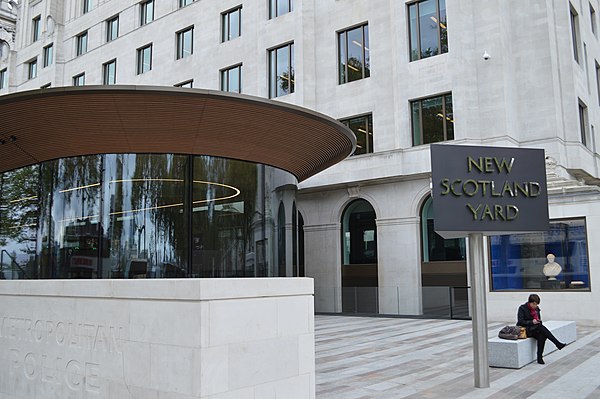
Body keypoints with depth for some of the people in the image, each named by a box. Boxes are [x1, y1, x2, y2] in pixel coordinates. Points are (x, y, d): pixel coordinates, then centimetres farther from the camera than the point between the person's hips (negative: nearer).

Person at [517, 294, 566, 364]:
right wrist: (531, 322, -22)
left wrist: (538, 321, -5)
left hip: (535, 329, 6)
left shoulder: (536, 309, 12)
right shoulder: (522, 308, -6)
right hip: (525, 329, -5)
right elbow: (520, 322, -11)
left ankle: (540, 358, -26)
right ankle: (558, 344, -31)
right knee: (540, 326, -32)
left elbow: (539, 320, 19)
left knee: (541, 336, -30)